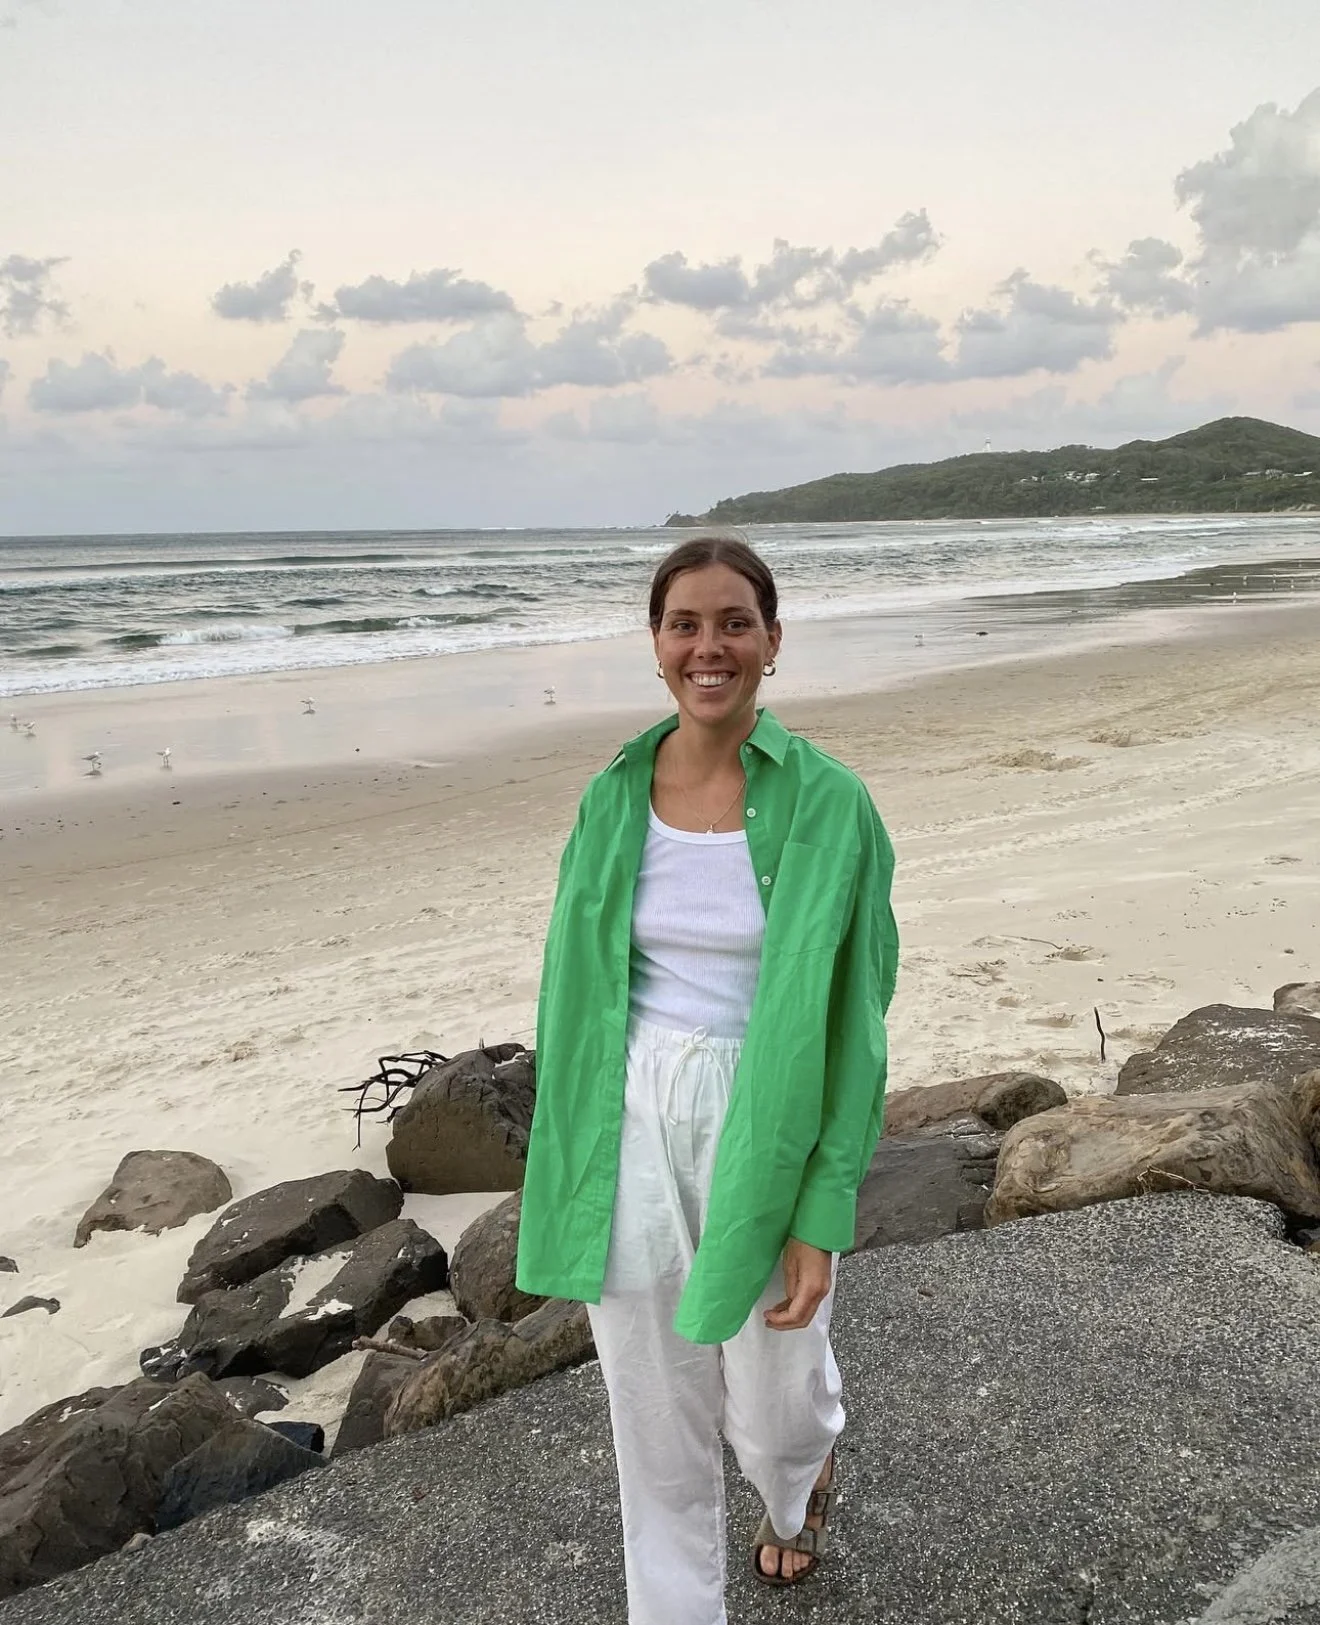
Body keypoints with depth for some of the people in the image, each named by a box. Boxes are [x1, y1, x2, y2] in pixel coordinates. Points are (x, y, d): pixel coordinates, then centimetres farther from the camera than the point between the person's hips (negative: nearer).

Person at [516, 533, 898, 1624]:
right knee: (655, 1420, 14)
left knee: (771, 1395, 17)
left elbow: (848, 1016, -10)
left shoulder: (826, 802, -12)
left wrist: (823, 1216, -12)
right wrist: (570, 1175, 7)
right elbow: (581, 985, 6)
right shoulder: (616, 795, -1)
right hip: (637, 1127, 3)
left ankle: (805, 1479, 55)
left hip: (766, 1130, -2)